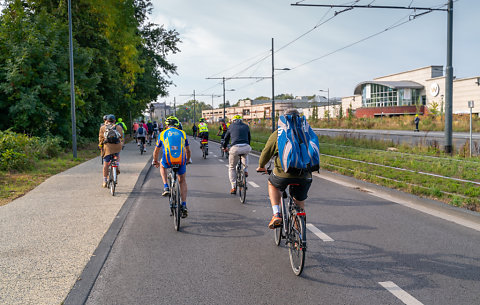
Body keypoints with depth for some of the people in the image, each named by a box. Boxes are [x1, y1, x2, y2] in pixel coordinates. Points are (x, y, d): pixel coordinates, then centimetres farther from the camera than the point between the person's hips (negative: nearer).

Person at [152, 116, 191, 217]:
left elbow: (156, 151, 25)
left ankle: (166, 187, 20)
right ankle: (184, 206, 14)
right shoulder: (182, 133, 19)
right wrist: (187, 161, 43)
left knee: (162, 165, 36)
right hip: (181, 161, 1)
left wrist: (155, 161, 44)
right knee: (182, 181, 22)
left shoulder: (162, 134, 17)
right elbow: (188, 150, 25)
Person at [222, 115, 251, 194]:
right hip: (246, 148, 2)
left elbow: (226, 138, 26)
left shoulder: (231, 126, 18)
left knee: (232, 167, 18)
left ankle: (233, 187, 12)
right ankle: (246, 171, 25)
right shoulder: (246, 126, 21)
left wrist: (224, 147, 43)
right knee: (245, 155, 41)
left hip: (235, 148, -2)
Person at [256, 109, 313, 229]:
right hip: (305, 175, 3)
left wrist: (261, 166, 29)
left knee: (272, 184, 28)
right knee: (299, 201, 24)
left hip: (284, 172, -2)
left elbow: (266, 152, 10)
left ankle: (277, 214, 12)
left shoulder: (278, 133, 7)